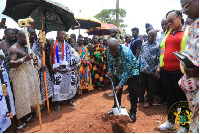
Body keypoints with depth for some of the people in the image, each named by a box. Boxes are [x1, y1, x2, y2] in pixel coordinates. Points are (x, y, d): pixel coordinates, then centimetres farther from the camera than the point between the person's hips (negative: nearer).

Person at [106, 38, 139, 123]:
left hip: (131, 71, -6)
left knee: (133, 92, -7)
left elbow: (127, 71, -33)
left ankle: (133, 112, 6)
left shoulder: (126, 52, -37)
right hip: (118, 71, 6)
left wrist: (120, 85, -32)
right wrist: (109, 70, -10)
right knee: (116, 90, 11)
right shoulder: (109, 50, -19)